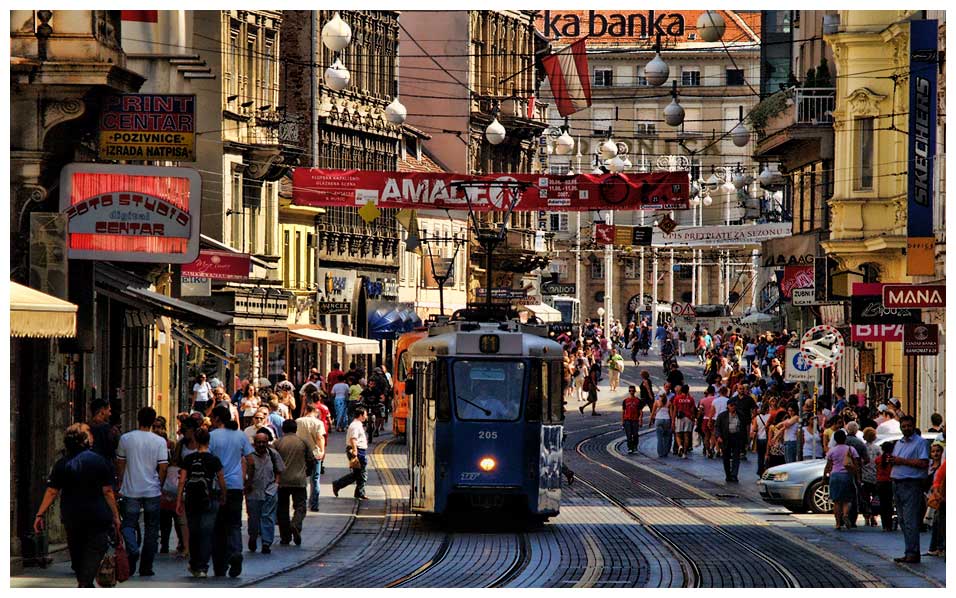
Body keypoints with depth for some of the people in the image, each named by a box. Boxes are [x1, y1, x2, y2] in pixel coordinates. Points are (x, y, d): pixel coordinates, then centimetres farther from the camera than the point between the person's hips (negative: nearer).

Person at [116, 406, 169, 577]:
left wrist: (120, 484, 20)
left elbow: (120, 464, 6)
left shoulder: (125, 439, -1)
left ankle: (133, 550, -23)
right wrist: (160, 486, 10)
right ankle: (146, 567, 11)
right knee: (151, 529, 10)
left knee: (128, 524, 7)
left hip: (131, 490, 0)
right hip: (152, 491, 0)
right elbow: (163, 467, -6)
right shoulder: (160, 442, -5)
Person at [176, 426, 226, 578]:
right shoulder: (214, 460, -5)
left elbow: (182, 481, -2)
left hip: (191, 500, 2)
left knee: (193, 533, 16)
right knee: (206, 534, -1)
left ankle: (194, 565, 28)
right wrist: (223, 498, 17)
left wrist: (179, 502, 3)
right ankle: (202, 567, -10)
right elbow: (222, 482, 2)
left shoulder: (188, 459, -1)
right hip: (209, 501, -2)